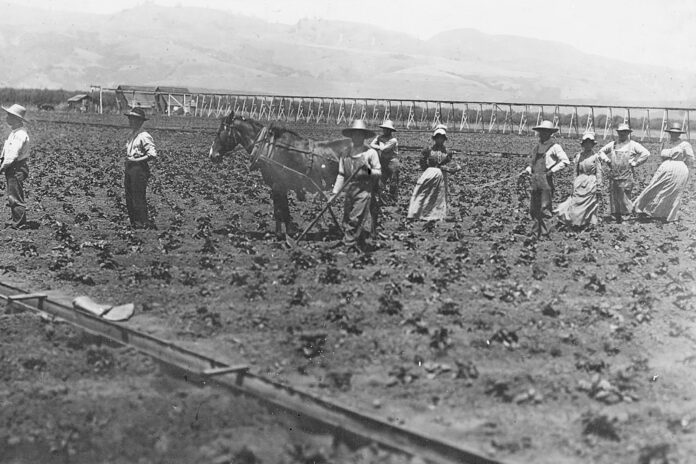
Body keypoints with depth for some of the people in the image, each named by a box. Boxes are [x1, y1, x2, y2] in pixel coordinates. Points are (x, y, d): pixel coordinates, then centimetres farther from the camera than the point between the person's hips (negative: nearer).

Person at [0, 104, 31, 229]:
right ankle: (14, 220, 26)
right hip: (12, 169, 10)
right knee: (12, 196, 17)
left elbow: (13, 154, -24)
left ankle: (20, 223, 1)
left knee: (15, 197, -5)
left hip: (17, 169, -10)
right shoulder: (14, 132, 13)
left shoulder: (20, 134, -21)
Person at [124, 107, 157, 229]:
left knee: (138, 199, -8)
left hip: (139, 168, -9)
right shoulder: (132, 136, 16)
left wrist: (136, 160, -17)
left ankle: (144, 224, -1)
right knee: (129, 199, 10)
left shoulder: (144, 136, -13)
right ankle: (134, 224, 18)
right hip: (129, 169, 9)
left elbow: (153, 155, -19)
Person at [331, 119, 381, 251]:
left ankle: (349, 244, -8)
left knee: (356, 220, -11)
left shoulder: (371, 153, -2)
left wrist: (368, 169, -20)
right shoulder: (346, 154, 10)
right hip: (349, 191, 5)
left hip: (364, 191, -5)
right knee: (347, 220, 6)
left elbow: (379, 173, -1)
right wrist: (335, 193, 5)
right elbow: (341, 175, 12)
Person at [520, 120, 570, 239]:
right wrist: (527, 170, 11)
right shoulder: (537, 147, 18)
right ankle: (541, 231, 17)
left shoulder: (554, 147, -2)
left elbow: (565, 161, -10)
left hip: (546, 179, -7)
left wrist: (552, 170, -15)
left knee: (544, 208, -8)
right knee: (534, 210, 6)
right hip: (535, 180, 7)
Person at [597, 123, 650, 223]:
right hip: (613, 176, 4)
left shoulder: (633, 145, 1)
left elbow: (646, 154, -5)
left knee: (624, 197, -7)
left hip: (626, 177, -4)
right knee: (614, 197, 3)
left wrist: (635, 163, -8)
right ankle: (617, 217, 10)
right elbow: (601, 151, 25)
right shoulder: (612, 144, 13)